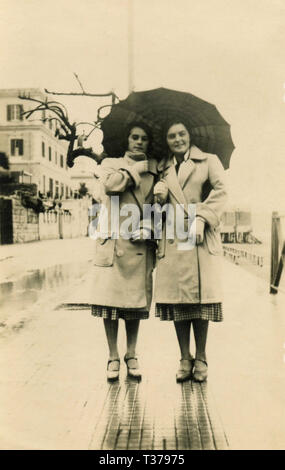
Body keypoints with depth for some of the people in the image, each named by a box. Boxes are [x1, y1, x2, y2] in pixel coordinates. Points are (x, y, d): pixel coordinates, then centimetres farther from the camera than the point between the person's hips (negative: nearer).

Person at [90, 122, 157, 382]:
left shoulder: (154, 171, 14)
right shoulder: (111, 164, 10)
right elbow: (111, 184, -13)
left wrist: (147, 230, -6)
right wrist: (139, 166, -4)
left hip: (139, 245, 2)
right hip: (112, 242, -1)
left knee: (136, 301, 6)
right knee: (110, 299, -1)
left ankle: (131, 355, 22)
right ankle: (113, 357, 15)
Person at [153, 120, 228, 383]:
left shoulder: (209, 161, 9)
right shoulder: (163, 170, 20)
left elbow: (221, 191, -5)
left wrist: (202, 218, -17)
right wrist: (160, 198, -2)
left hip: (200, 238, -3)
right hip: (172, 240, 3)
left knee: (201, 297, -3)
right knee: (176, 299, 1)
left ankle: (201, 360, 11)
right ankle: (185, 360, 12)